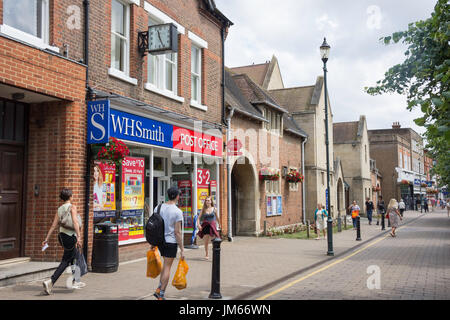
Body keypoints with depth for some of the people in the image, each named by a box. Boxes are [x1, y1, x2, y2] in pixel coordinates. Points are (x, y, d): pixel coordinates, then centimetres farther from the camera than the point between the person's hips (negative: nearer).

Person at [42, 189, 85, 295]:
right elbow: (75, 222, -21)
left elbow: (53, 225, 6)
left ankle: (74, 282, 30)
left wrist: (47, 238, 9)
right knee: (65, 261, -4)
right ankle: (50, 282, -16)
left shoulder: (59, 209, 10)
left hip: (62, 235, 8)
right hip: (70, 236, -8)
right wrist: (78, 237, -25)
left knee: (74, 257, 21)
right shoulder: (72, 207, -10)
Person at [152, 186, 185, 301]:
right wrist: (182, 249, -8)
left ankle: (159, 289, 17)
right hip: (171, 241, -6)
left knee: (166, 263, 23)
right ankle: (161, 295, 7)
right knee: (167, 267, 3)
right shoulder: (177, 212, -13)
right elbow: (177, 232, -14)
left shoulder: (158, 208, 3)